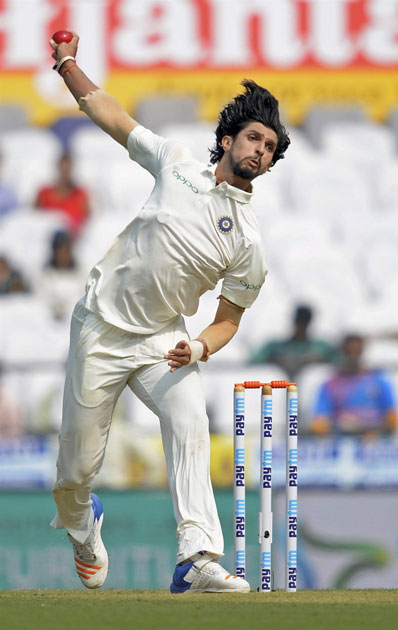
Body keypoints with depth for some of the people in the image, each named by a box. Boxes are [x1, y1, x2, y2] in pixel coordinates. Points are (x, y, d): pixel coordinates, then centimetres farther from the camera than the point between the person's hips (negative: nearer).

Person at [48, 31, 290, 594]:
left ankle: (197, 558, -38)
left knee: (189, 420, -29)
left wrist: (199, 348, -18)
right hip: (101, 331, 0)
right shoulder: (177, 165, -1)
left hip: (163, 340, 0)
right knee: (78, 466, 1)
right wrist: (68, 64, 1)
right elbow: (108, 114, 7)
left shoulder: (248, 241, -4)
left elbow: (229, 319, 1)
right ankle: (80, 524, 39)